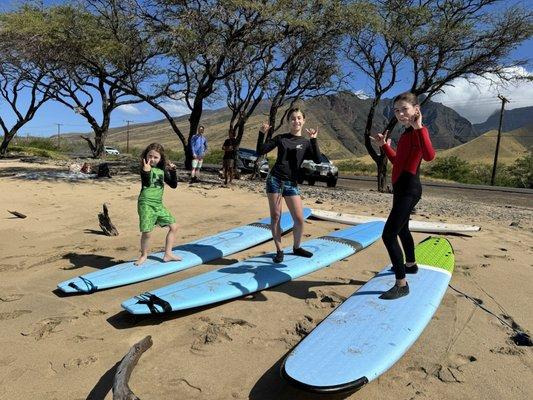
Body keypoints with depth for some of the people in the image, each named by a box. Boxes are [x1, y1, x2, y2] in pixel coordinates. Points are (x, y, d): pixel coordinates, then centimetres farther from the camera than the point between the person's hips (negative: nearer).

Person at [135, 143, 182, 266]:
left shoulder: (162, 170, 9)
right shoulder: (145, 168, -6)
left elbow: (173, 185, 8)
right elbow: (146, 183, -23)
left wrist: (173, 171, -4)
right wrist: (146, 170, -38)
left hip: (159, 204, 6)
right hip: (146, 203, -6)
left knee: (173, 227, 6)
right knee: (146, 232, -9)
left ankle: (168, 254, 17)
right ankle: (144, 255, 17)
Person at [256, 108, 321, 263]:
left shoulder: (306, 143, 7)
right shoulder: (280, 138, 6)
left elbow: (317, 160, -9)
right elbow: (260, 152, 5)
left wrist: (313, 139, -14)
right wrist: (262, 133, -7)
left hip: (291, 183, 1)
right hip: (274, 180, -1)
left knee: (299, 219, -1)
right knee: (275, 216, 1)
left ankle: (297, 247, 23)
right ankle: (279, 250, 14)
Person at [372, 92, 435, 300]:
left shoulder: (418, 132, -14)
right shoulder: (406, 134, 14)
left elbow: (429, 156, -34)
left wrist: (419, 128, -35)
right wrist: (384, 146, 16)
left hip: (409, 190, -10)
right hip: (402, 188, 10)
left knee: (388, 235, -14)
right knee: (401, 229, 27)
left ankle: (401, 285, -7)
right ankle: (410, 264, 48)